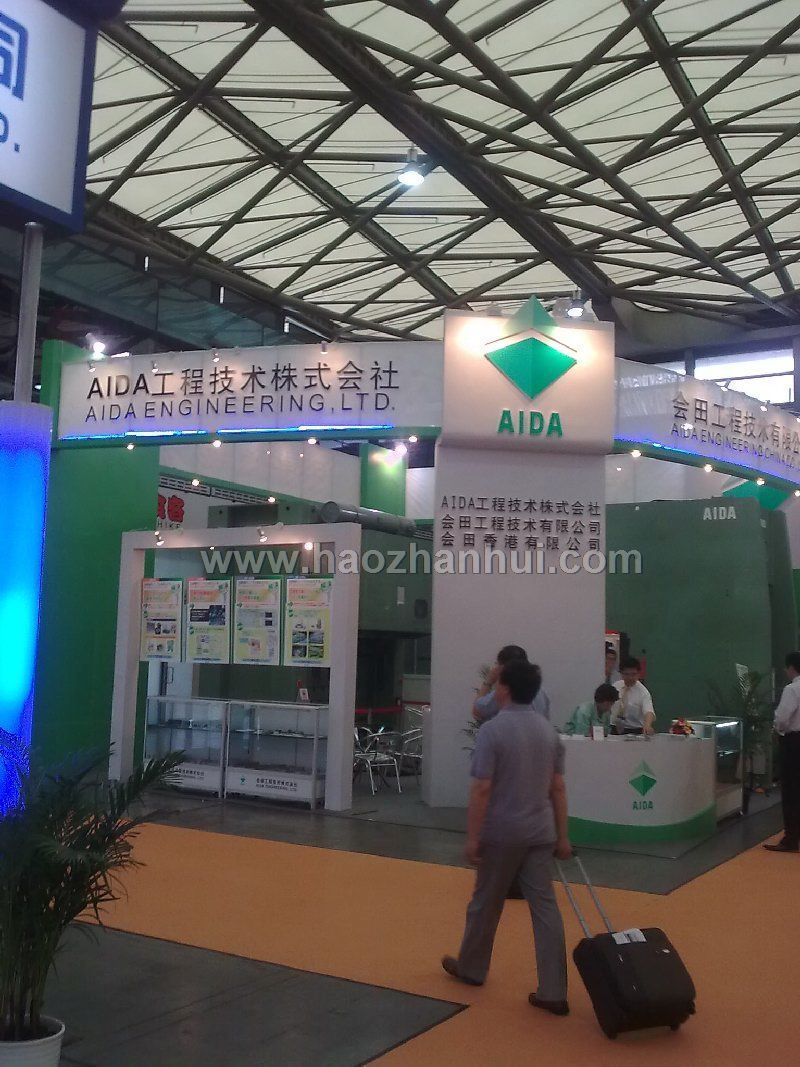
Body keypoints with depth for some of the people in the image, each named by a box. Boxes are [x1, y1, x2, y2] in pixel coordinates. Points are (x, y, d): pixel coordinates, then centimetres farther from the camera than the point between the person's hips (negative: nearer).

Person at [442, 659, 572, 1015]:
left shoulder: (493, 730, -15)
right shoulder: (549, 730, 4)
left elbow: (482, 789, -18)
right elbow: (558, 788, 7)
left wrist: (472, 837, -11)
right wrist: (562, 836, 12)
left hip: (501, 833, -5)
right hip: (540, 833, 5)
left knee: (486, 904, 13)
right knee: (545, 908, 4)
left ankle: (471, 968, 32)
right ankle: (553, 993, 4)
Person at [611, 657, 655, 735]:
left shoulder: (643, 692, -11)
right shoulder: (616, 686, 2)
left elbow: (648, 711, -25)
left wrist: (647, 725, -45)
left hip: (634, 731, -3)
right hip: (615, 729, 3)